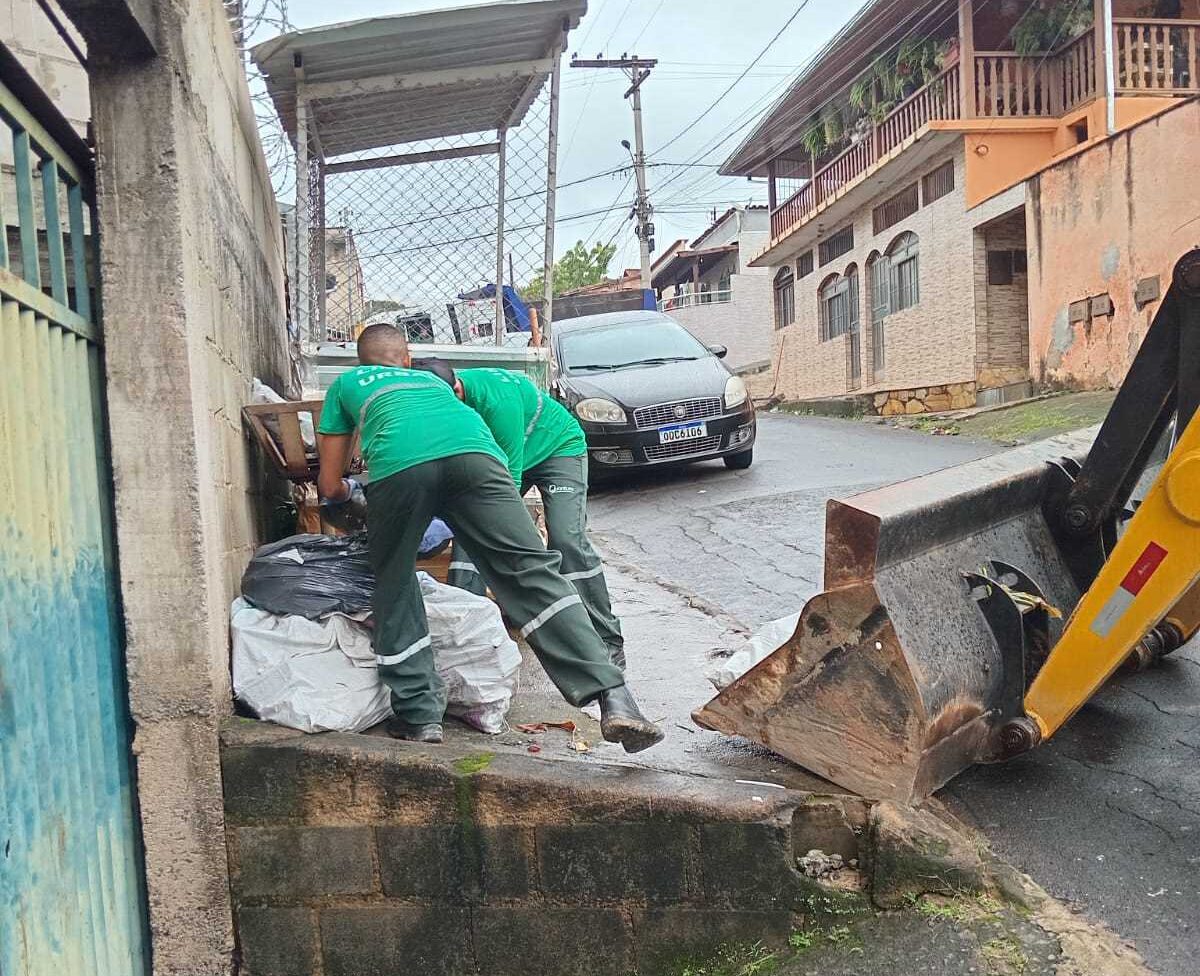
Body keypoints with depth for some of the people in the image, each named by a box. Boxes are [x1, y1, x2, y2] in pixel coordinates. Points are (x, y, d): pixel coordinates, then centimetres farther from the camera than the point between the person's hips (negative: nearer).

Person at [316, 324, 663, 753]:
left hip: (398, 463, -2)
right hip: (472, 449, 2)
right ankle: (614, 699, -16)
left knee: (395, 589, 17)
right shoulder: (432, 379, 45)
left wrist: (348, 490, 61)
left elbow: (330, 485, 38)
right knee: (532, 571, -5)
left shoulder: (346, 384, 38)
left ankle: (419, 715, 11)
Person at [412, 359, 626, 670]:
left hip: (558, 447, -7)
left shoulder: (497, 400, -38)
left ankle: (608, 641, -12)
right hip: (503, 457, 7)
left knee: (568, 540, -22)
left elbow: (509, 479, -33)